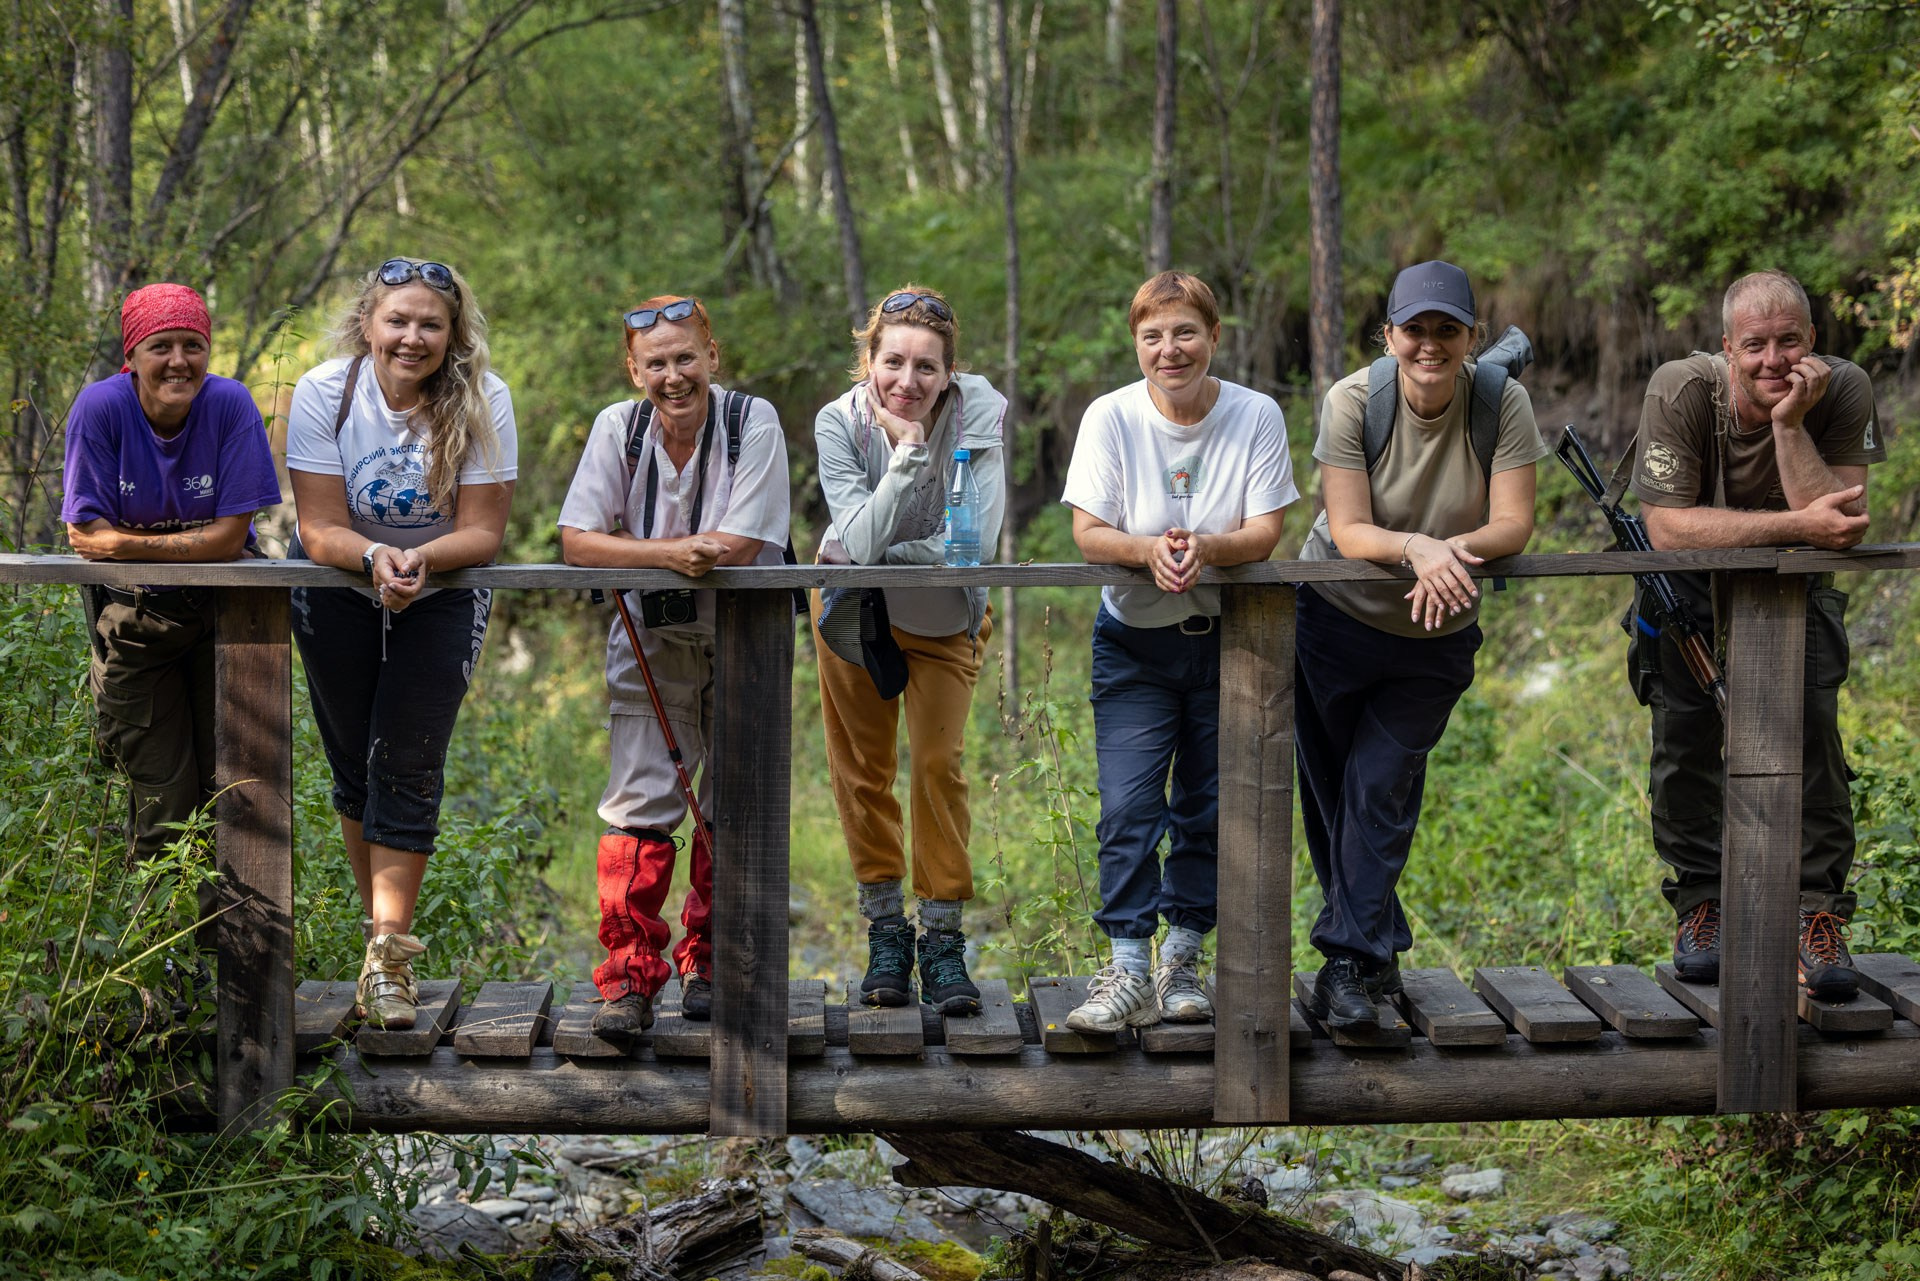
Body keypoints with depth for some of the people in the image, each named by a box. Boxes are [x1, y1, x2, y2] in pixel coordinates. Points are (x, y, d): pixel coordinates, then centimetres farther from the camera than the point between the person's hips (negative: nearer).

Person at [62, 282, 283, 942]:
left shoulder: (231, 405, -14)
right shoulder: (100, 407, -14)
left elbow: (231, 537, -16)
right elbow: (86, 534, -16)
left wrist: (135, 544, -17)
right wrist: (192, 542, -17)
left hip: (223, 612, 0)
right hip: (133, 617, 0)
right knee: (159, 802, 4)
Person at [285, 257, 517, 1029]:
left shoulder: (483, 401, -17)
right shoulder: (323, 394, -17)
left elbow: (483, 532, -17)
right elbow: (321, 531, -18)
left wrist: (418, 560, -37)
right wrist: (376, 558, -39)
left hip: (443, 599, -1)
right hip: (338, 596, 1)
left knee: (409, 767, -11)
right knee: (353, 765, 6)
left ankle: (390, 957, -14)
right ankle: (385, 929, 21)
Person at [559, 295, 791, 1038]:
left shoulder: (753, 422, -15)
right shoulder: (618, 428, -7)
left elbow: (740, 548, -22)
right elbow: (576, 542, -14)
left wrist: (638, 549, -17)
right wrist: (670, 551, -27)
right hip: (650, 638, 1)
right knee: (640, 803, -7)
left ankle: (708, 963, 22)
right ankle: (629, 978, -2)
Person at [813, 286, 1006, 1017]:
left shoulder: (979, 415, -25)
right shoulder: (839, 422, -22)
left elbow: (974, 544, -27)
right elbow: (860, 542, -31)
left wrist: (886, 556, -22)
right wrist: (908, 451, -37)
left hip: (944, 615, -1)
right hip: (853, 609, 1)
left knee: (937, 765, -8)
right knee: (863, 770, 5)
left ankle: (943, 938, 0)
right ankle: (885, 930, 17)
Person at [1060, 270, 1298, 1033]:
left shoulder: (1256, 417, -7)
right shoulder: (1111, 418, -8)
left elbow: (1264, 532, -11)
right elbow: (1088, 534, -12)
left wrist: (1203, 549, -31)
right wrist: (1148, 549, -32)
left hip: (1226, 636, 1)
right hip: (1134, 639, -1)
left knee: (1209, 809, 5)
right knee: (1127, 807, -11)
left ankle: (1181, 963, 16)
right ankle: (1128, 971, -9)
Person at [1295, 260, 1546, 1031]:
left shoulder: (1503, 403, -16)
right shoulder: (1353, 401, -18)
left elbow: (1513, 524, -19)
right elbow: (1348, 532, -21)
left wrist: (1449, 553, -39)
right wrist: (1417, 548, -41)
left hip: (1436, 638, 0)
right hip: (1335, 619, 1)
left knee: (1379, 791, -8)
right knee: (1331, 795, 6)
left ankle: (1349, 965, -5)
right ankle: (1380, 955, 20)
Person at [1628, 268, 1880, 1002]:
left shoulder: (1844, 393, -25)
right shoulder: (1681, 391, -27)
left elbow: (1841, 529, -32)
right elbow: (1667, 527, -32)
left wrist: (1789, 422, -40)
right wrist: (1796, 525, -38)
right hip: (1690, 587, 0)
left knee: (1811, 724, -16)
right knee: (1685, 739, -4)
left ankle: (1817, 913, -9)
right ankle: (1699, 904, 15)